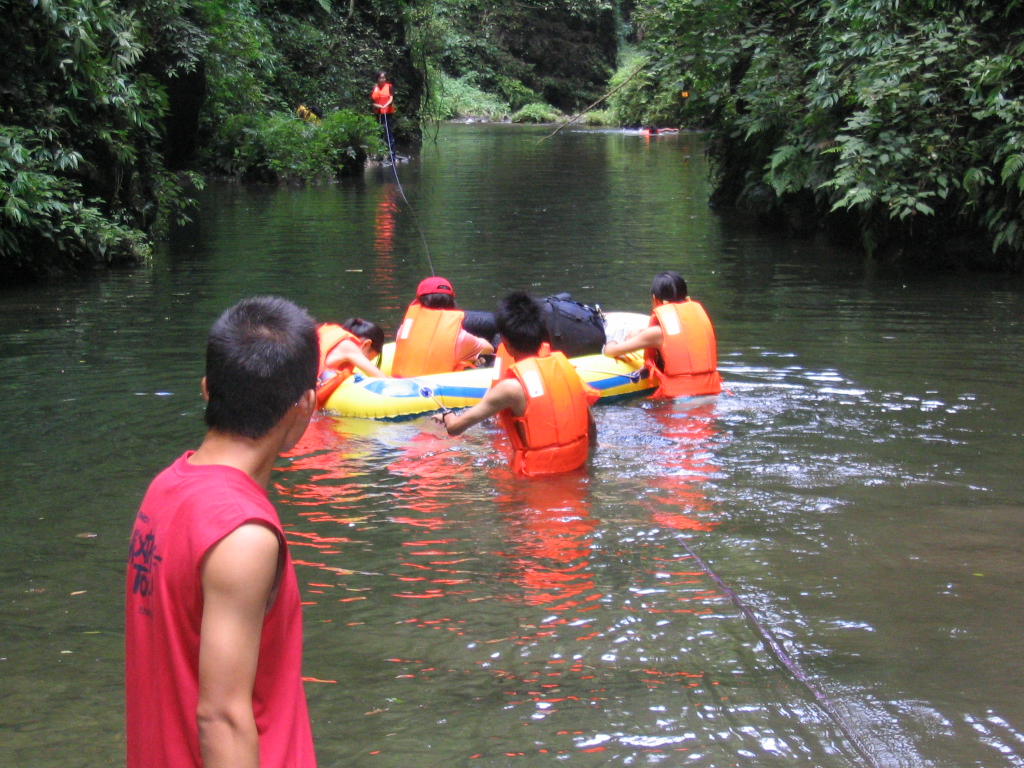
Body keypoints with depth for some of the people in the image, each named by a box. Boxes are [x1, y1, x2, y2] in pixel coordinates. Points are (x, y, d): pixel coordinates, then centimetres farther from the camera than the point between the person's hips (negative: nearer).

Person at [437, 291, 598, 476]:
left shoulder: (512, 386, -17)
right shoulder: (564, 365, -1)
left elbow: (455, 427, -9)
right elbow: (589, 422, 6)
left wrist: (447, 416, 14)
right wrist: (592, 448, 25)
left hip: (537, 474, -6)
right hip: (576, 466, 6)